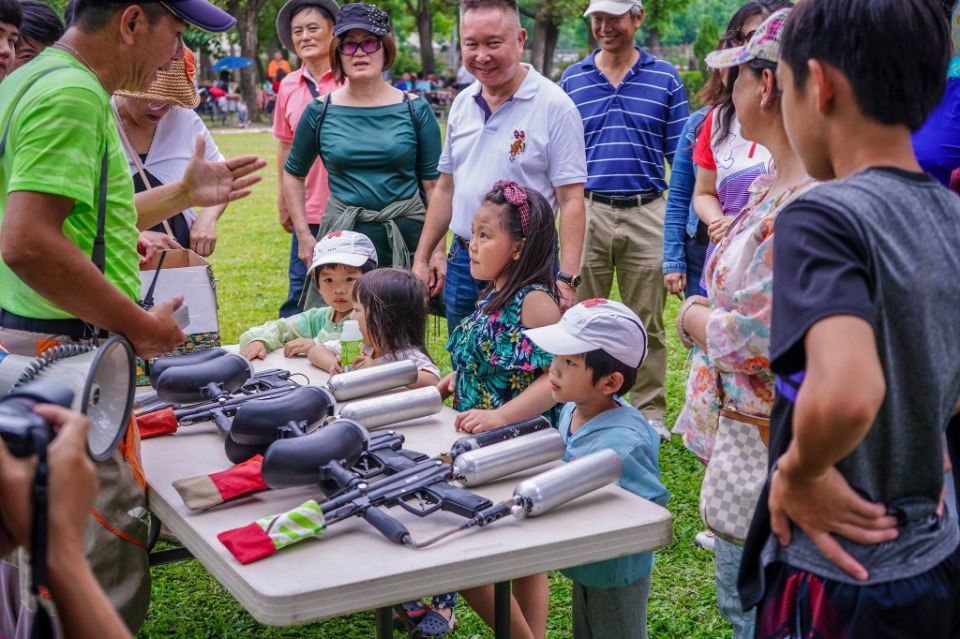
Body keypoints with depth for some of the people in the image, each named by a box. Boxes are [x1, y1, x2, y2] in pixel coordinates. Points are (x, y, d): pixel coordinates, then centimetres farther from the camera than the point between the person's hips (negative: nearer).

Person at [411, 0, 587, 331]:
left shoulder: (554, 107, -11)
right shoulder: (462, 104, 9)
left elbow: (571, 201, -14)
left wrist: (566, 279, -21)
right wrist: (422, 257, 14)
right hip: (461, 263, 6)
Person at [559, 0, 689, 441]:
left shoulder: (665, 78, 5)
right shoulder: (572, 79, 8)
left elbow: (680, 156, 4)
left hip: (646, 214, -1)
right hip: (587, 211, 1)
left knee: (647, 322, 7)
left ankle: (650, 412, 18)